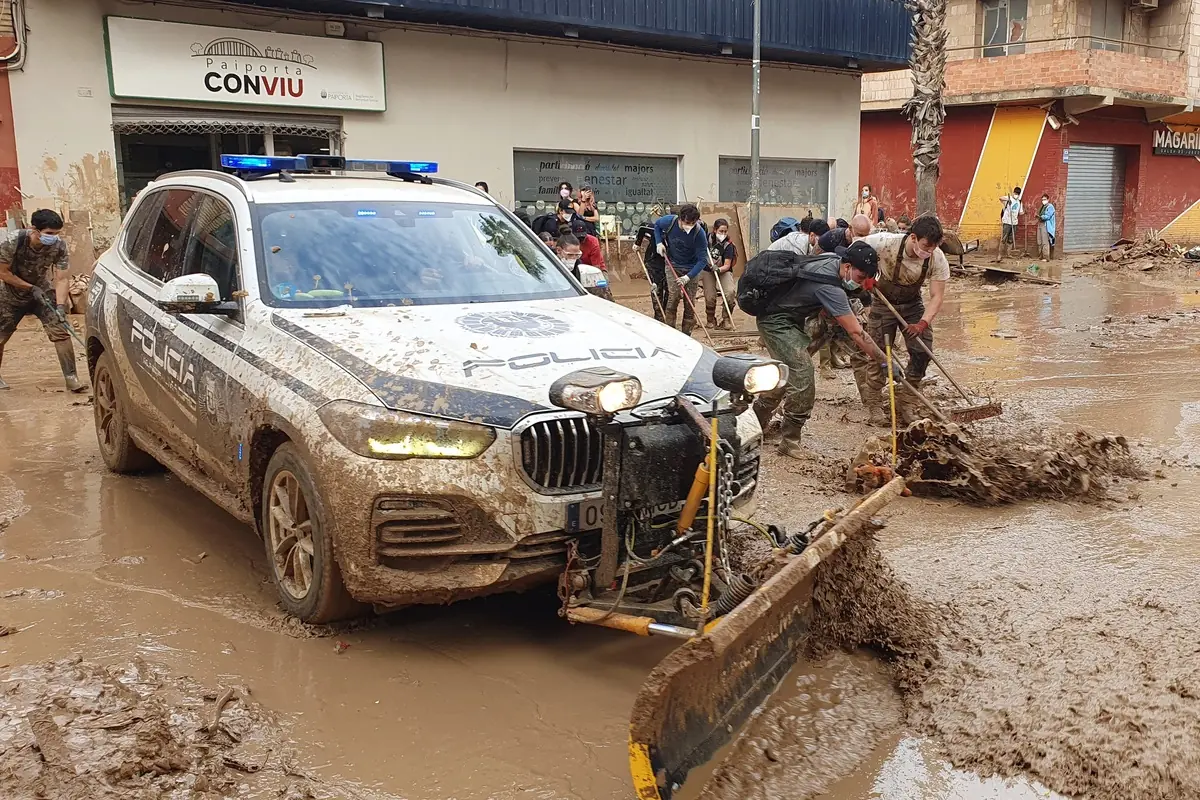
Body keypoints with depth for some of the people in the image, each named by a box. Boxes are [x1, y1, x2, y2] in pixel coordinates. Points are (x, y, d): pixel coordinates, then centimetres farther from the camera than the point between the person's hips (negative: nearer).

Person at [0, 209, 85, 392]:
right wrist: (31, 288, -23)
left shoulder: (59, 246, -24)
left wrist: (60, 306, -33)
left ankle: (71, 377, -10)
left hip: (42, 291, 1)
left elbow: (61, 279, -21)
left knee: (60, 332, -15)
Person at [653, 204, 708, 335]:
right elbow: (656, 224, 7)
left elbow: (703, 259, -22)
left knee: (690, 302, -1)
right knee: (674, 296, -15)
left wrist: (688, 277, -31)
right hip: (673, 265, 1)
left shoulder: (699, 233, -26)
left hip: (691, 268, -1)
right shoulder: (669, 221, -19)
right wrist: (659, 243, -7)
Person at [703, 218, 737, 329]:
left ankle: (726, 319, -9)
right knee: (710, 297, -10)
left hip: (723, 270, -1)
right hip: (708, 270, 2)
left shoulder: (728, 245, -14)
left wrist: (719, 269, -40)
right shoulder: (709, 238, -7)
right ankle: (711, 319, 17)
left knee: (730, 292, -25)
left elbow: (727, 265, -18)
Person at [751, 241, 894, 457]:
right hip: (777, 323, -11)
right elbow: (856, 333, -28)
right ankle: (789, 441, -5)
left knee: (787, 374, 21)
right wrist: (884, 362, -23)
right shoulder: (830, 287, -30)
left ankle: (757, 419, 36)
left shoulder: (831, 259, -3)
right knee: (802, 380, -15)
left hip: (791, 319, 11)